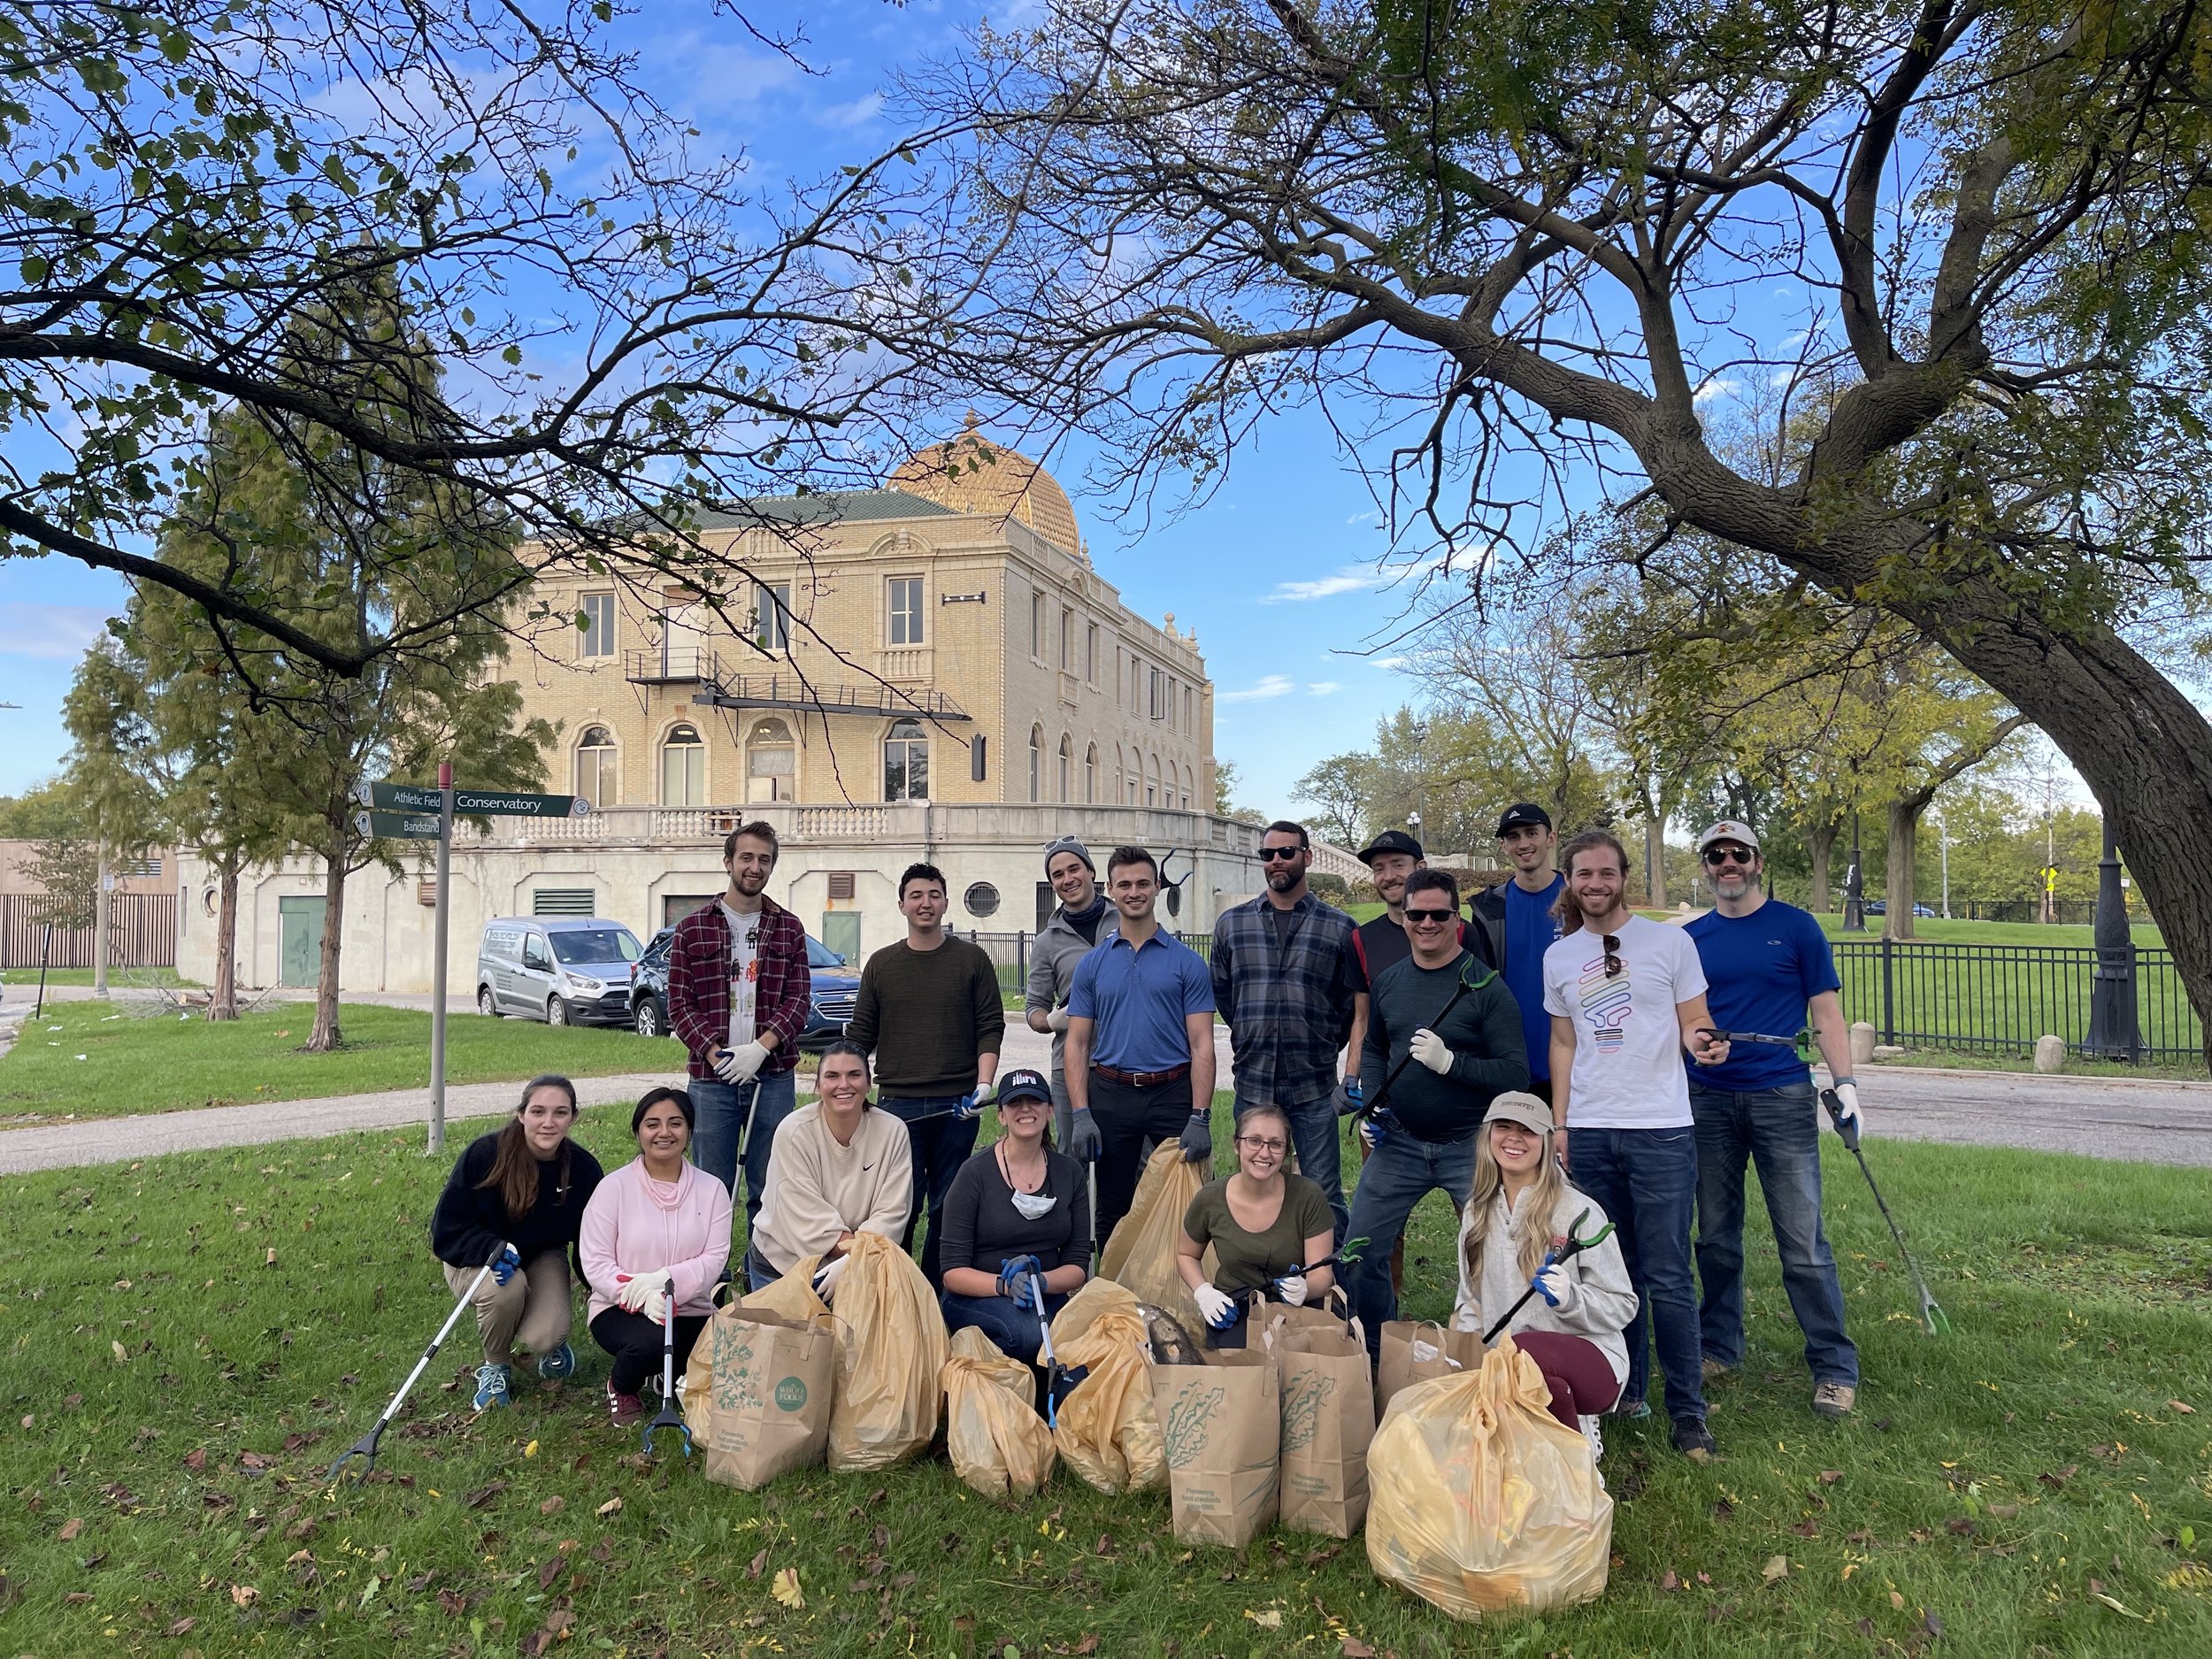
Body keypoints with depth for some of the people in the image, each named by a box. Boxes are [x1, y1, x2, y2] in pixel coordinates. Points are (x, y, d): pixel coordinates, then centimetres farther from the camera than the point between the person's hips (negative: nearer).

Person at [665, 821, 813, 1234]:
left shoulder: (789, 929, 9)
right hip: (711, 1079, -1)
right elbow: (679, 1005, 2)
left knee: (769, 1192, 7)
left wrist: (759, 1049, -12)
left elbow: (799, 1000, 2)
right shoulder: (693, 929, 6)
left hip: (775, 1078, 1)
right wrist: (716, 1054, -12)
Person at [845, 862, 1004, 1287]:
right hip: (899, 1105, 0)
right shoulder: (881, 964, 10)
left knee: (949, 1207, 6)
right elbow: (860, 1036, 11)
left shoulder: (972, 959, 6)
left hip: (957, 1106, 0)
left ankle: (939, 1294, 18)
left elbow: (991, 1027, 3)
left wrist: (983, 1084, -8)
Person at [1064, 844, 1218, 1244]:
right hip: (1111, 1095, 2)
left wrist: (1200, 1118, -13)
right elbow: (1077, 1044, 5)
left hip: (1173, 1093, -1)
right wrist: (1081, 1115, -6)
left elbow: (1202, 1045, -3)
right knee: (1111, 1215, 11)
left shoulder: (1187, 962, 1)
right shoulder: (1092, 964, 7)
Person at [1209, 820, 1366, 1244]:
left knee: (1325, 1197, 4)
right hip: (1252, 1085, 2)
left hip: (1315, 1088, -2)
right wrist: (1251, 1044, 12)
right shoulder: (1231, 923, 7)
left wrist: (1351, 1078, -2)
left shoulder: (1339, 927, 1)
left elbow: (1358, 1008, 2)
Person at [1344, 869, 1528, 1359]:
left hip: (1471, 1145, -4)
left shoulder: (1485, 986, -10)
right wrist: (1369, 1107, 5)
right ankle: (1379, 1357, 25)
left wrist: (1449, 1061, -25)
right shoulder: (1388, 982, 6)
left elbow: (1516, 1074, -13)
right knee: (1361, 1254, 5)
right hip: (1398, 1142, 4)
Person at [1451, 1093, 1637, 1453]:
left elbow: (1623, 1305, -4)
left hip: (1587, 1359, -6)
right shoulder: (1476, 1213, 10)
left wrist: (1569, 1298, -24)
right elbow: (1471, 1300, 18)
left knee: (1523, 1350, -39)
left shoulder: (1580, 1211, -7)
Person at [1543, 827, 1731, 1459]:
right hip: (1588, 1134, 3)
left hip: (1662, 1130, -3)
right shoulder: (1559, 956, 9)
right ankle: (1626, 1390, 25)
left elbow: (1695, 1020, 3)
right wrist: (1558, 1124, 9)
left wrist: (1701, 1040, -21)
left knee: (1668, 1277, -3)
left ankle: (1687, 1411, 9)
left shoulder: (1670, 941, 0)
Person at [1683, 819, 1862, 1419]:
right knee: (1715, 1236, 12)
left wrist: (1844, 1083, -9)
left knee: (1803, 1243, -4)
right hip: (1708, 1099, 3)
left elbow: (1825, 1011, 1)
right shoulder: (1691, 938, 9)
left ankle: (1835, 1368, 7)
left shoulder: (1796, 927, 1)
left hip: (1783, 1098, -3)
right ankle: (1718, 1346, 25)